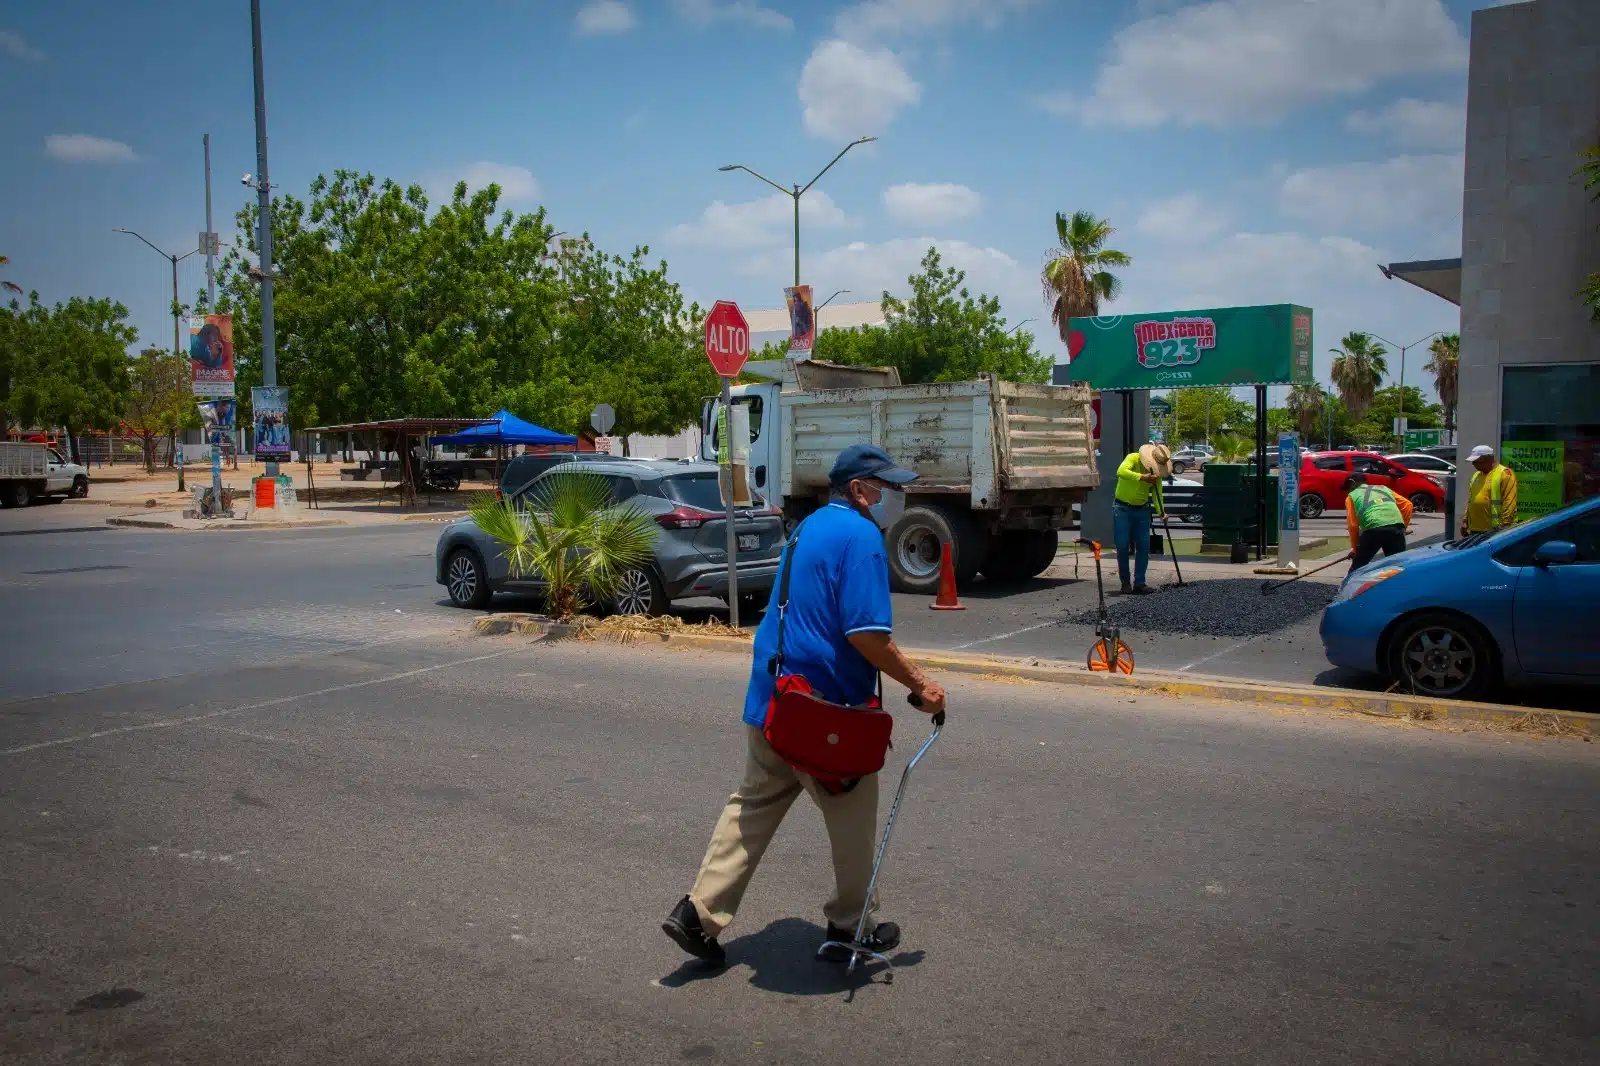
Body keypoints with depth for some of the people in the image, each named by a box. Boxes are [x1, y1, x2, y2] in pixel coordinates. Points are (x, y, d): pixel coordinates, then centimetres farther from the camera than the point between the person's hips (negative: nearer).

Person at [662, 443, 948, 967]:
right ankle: (851, 927, 25)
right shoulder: (861, 536, -15)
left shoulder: (810, 527, 15)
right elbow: (867, 633, -23)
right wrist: (919, 684, -13)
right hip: (827, 707, -9)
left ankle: (699, 912, 15)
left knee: (754, 804, 16)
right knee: (852, 819, 10)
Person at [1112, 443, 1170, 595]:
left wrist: (1161, 511, -22)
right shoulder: (1133, 458, -15)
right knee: (1123, 547, -4)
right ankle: (1125, 583, 8)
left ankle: (1139, 583, 3)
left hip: (1142, 510, 5)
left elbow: (1157, 493, -5)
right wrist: (1142, 477, -43)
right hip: (1122, 508, -4)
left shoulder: (1158, 470, 0)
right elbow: (1121, 472, -34)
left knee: (1144, 547, -2)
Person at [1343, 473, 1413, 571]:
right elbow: (1407, 504, 23)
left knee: (1357, 568, 12)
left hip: (1373, 529, -3)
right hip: (1396, 528, 3)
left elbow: (1353, 525, 14)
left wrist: (1355, 547, 23)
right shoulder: (1384, 488, 32)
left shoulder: (1351, 496, 21)